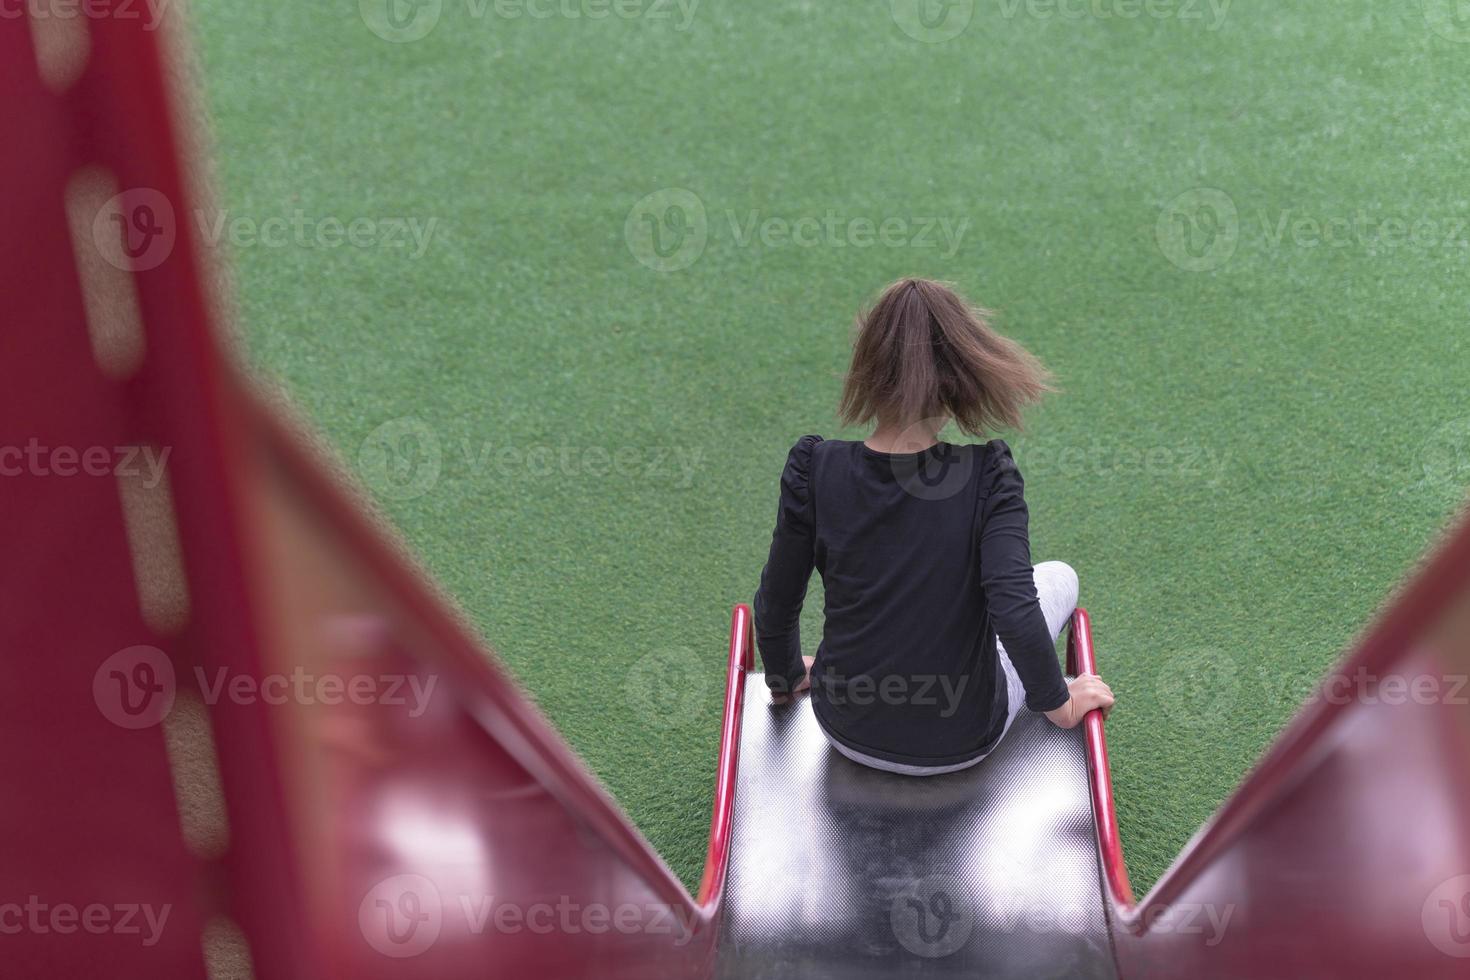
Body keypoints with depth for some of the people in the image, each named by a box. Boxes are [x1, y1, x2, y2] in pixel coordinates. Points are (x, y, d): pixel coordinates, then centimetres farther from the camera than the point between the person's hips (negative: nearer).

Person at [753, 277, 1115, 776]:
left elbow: (776, 603, -8)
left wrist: (786, 676, 13)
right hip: (962, 742, -2)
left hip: (849, 733, 2)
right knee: (1057, 576, 25)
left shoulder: (814, 468, -17)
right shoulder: (987, 474, -22)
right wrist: (1061, 705, -8)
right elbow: (1015, 609, -27)